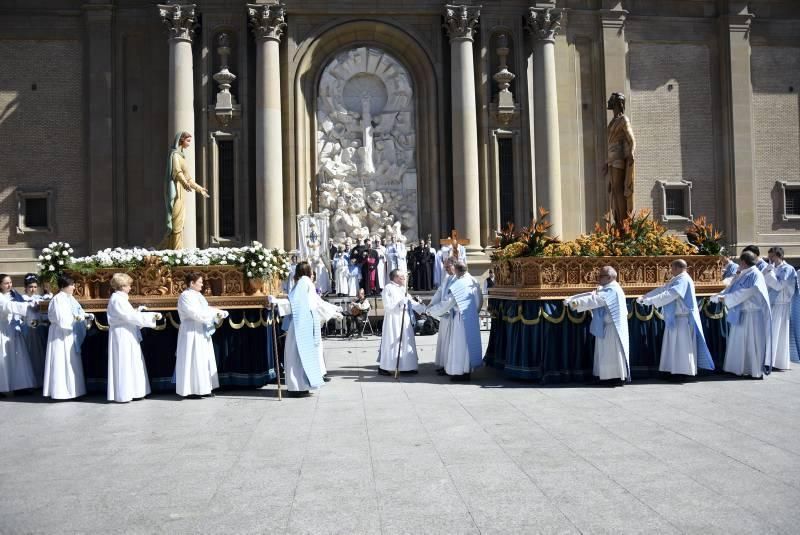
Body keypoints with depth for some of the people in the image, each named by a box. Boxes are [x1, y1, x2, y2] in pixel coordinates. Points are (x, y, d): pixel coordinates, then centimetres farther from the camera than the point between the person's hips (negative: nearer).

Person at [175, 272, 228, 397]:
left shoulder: (198, 295, 14)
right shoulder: (185, 296, -15)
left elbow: (205, 311, 14)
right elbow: (196, 314, -23)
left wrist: (218, 313, -2)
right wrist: (215, 312, -18)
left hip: (201, 333, 10)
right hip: (192, 333, -10)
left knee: (204, 360, 11)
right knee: (193, 361, -5)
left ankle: (202, 388, 16)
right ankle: (191, 390, 1)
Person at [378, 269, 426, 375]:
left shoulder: (403, 289, 13)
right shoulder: (388, 289, -11)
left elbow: (411, 303, 11)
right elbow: (388, 307, -16)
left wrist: (424, 308, 3)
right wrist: (400, 302, -20)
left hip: (404, 321, 8)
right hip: (393, 321, -8)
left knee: (406, 342, 10)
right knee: (392, 343, -5)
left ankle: (406, 366, 18)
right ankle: (383, 367, 4)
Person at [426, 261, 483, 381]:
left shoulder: (457, 286, -18)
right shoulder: (474, 282, 3)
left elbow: (446, 303, -13)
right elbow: (480, 301, 11)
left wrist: (430, 311, -1)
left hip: (461, 319, -7)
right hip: (472, 319, 7)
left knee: (459, 344, 1)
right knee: (469, 343, 14)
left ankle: (460, 372, 6)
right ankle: (468, 370, 21)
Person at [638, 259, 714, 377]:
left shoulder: (683, 280, -18)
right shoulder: (676, 280, 14)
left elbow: (668, 295, -26)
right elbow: (662, 289, 15)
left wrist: (648, 300, -25)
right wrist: (644, 296, 7)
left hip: (682, 318, -10)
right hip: (675, 318, 10)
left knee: (682, 346, -3)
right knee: (674, 345, 12)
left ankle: (684, 373, 4)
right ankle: (674, 370, 18)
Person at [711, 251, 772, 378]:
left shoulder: (755, 275, -15)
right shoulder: (742, 275, 11)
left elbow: (744, 293, -22)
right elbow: (731, 289, 15)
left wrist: (725, 298, -20)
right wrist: (717, 296, 6)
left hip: (752, 314, -9)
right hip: (742, 313, 9)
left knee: (753, 342, -2)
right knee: (739, 341, 12)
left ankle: (757, 371, 6)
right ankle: (739, 368, 20)